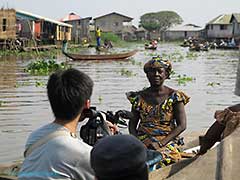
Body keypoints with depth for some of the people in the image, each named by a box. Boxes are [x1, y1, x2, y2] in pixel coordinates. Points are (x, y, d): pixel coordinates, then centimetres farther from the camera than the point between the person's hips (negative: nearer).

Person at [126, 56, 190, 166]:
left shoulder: (174, 96, 3)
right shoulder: (139, 97, 13)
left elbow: (181, 125, -3)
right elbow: (132, 124, 15)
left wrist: (161, 143, -14)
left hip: (167, 141, -2)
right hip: (142, 141, 2)